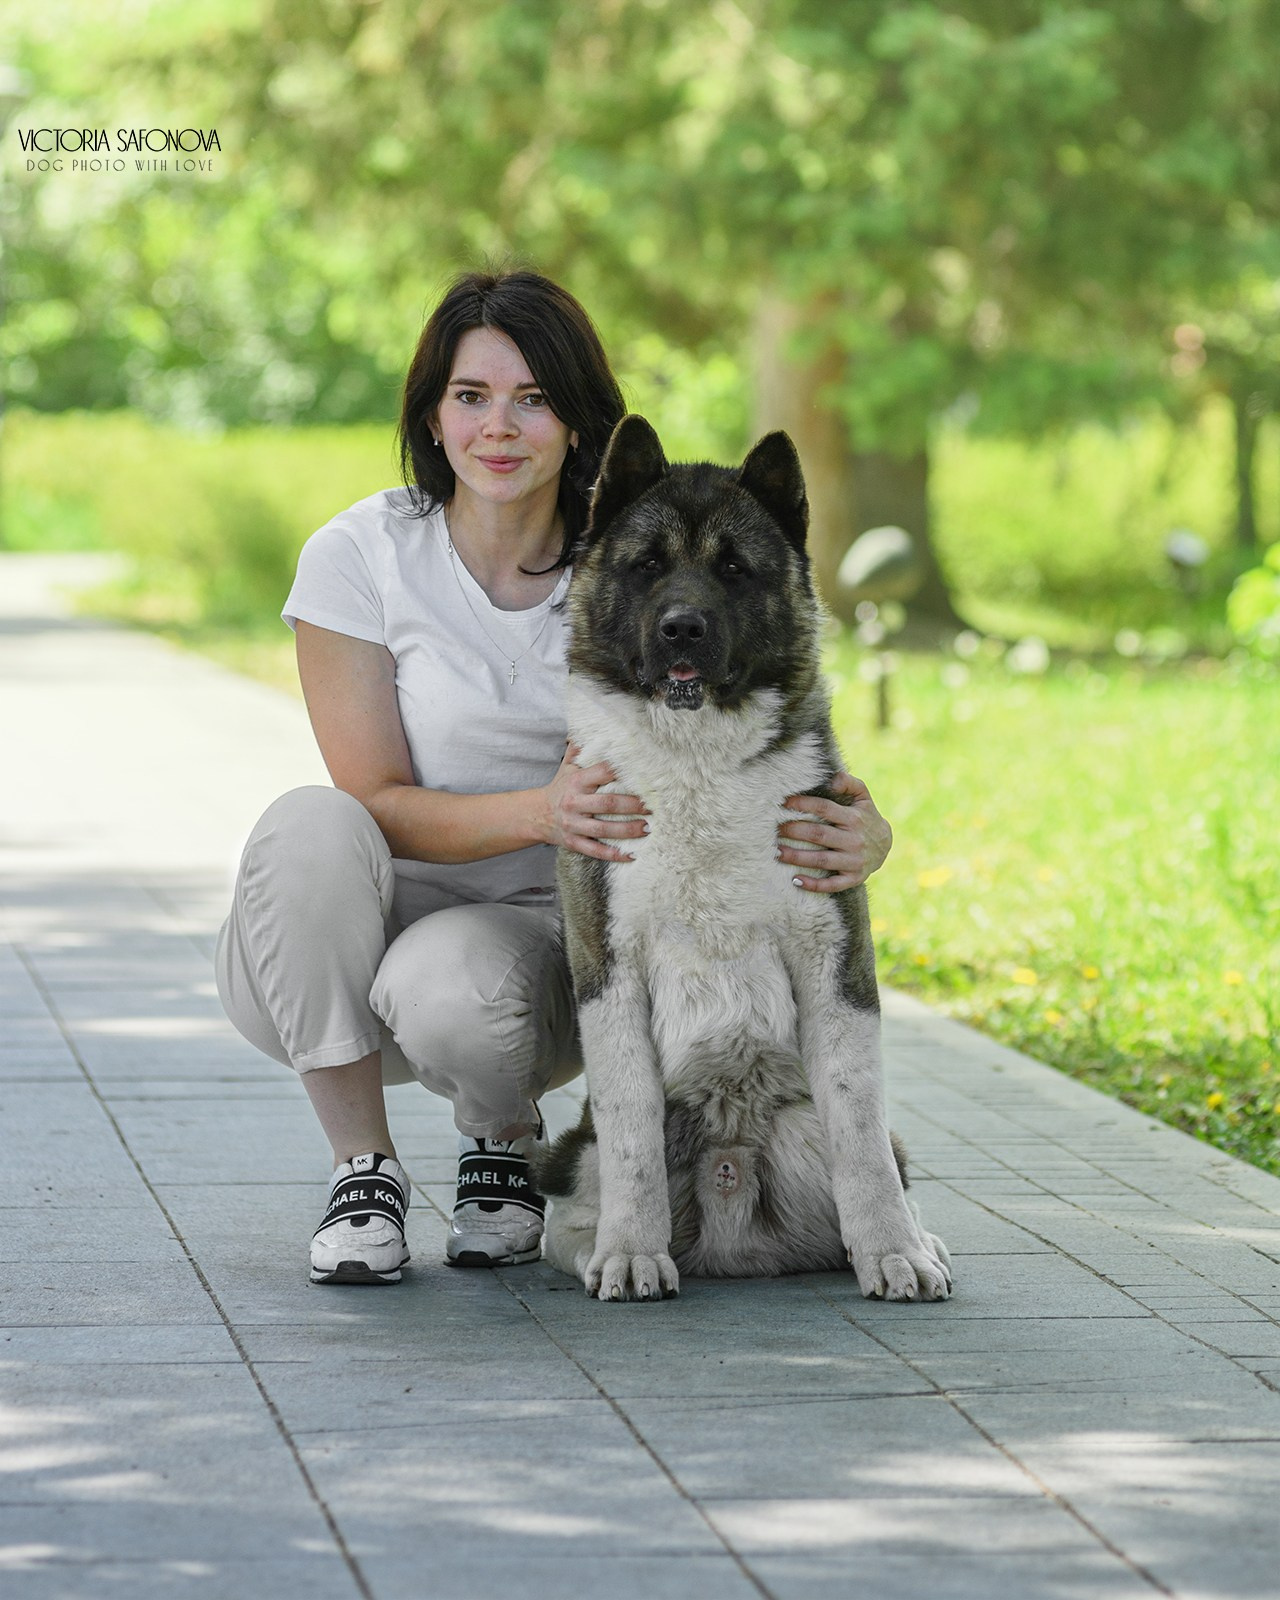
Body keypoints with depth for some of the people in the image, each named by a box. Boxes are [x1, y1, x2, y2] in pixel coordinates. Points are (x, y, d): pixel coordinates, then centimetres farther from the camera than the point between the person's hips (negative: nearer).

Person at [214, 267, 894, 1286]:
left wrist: (864, 833, -32)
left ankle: (504, 1135, 3)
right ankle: (364, 1167, -16)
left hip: (533, 938, 0)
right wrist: (539, 813, -34)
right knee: (306, 827, -33)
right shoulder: (360, 555, -10)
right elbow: (376, 802, -14)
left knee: (450, 988, -35)